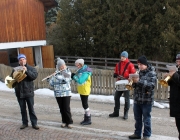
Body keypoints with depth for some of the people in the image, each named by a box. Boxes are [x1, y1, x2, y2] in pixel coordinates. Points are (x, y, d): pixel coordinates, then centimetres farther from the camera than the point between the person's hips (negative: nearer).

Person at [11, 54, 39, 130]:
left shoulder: (31, 68, 0)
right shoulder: (15, 69, 7)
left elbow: (34, 76, -15)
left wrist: (26, 71, -25)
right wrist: (14, 79, -15)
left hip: (29, 92, -2)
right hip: (19, 92, 3)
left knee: (31, 109, 4)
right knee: (22, 109, 12)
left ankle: (34, 123, 11)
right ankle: (25, 123, 24)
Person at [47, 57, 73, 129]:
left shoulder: (68, 72, -1)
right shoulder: (55, 73, 5)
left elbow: (66, 80, -18)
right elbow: (52, 84, 4)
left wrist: (56, 76, -18)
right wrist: (49, 79, -15)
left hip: (66, 93, -2)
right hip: (58, 94, 3)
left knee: (66, 108, -6)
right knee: (61, 108, 8)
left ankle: (69, 122, 7)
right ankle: (64, 121, 22)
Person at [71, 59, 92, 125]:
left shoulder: (85, 72, -21)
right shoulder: (81, 70, 9)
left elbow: (80, 81, -30)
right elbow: (78, 79, 12)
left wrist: (74, 76, -21)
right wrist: (74, 76, -5)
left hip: (85, 90, -9)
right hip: (81, 90, 9)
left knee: (85, 104, -2)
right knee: (84, 104, 16)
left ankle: (88, 120, 9)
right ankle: (86, 118, 27)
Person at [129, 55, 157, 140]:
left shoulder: (152, 73, -7)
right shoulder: (139, 72, 8)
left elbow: (152, 85, -20)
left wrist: (139, 81, -25)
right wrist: (133, 81, -9)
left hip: (147, 100, -5)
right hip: (137, 99, 5)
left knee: (146, 119, 5)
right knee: (137, 118, 14)